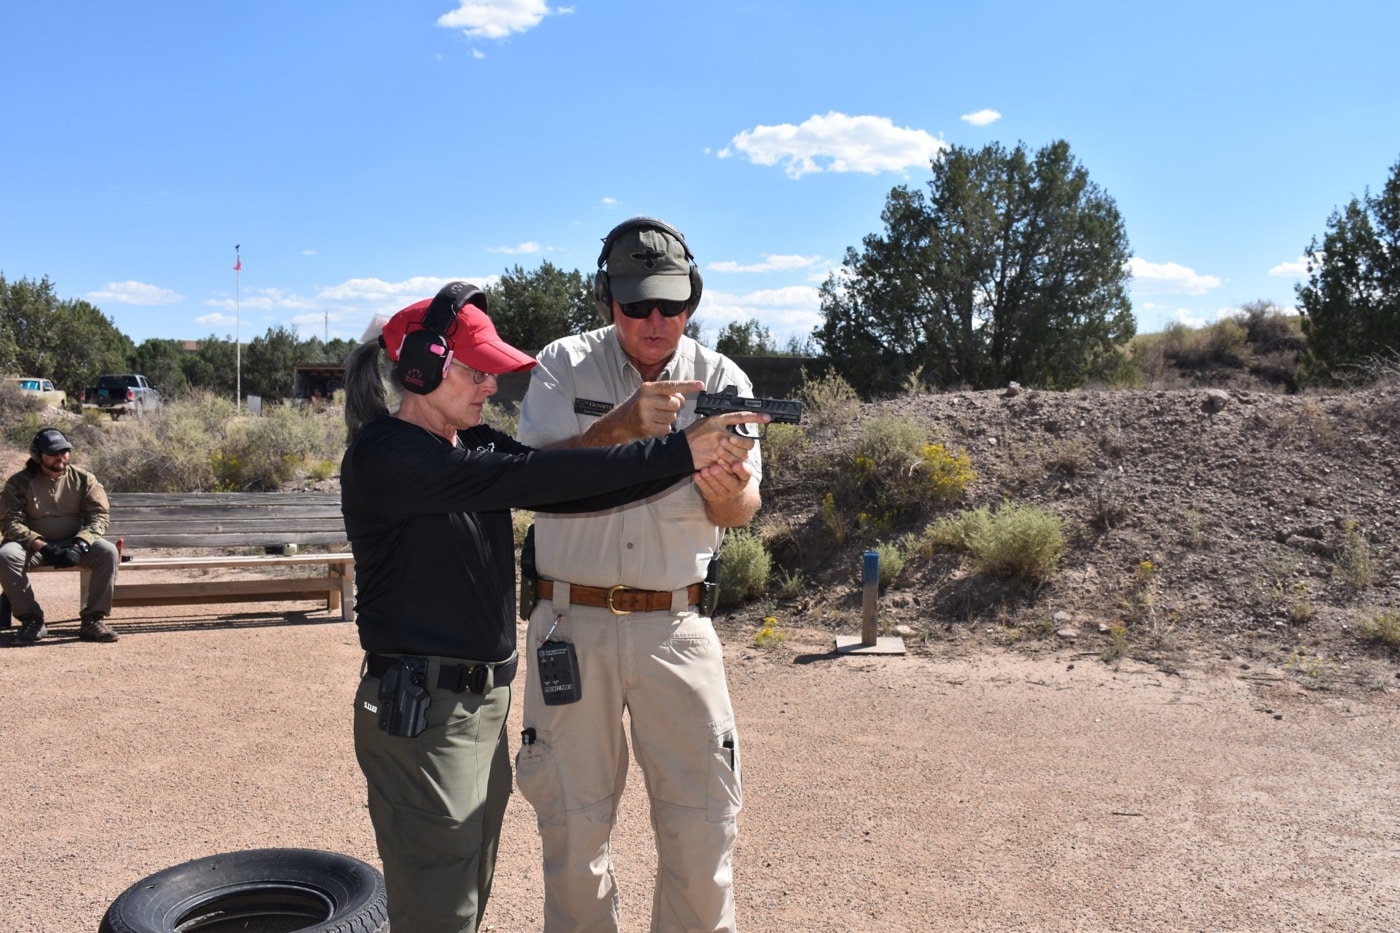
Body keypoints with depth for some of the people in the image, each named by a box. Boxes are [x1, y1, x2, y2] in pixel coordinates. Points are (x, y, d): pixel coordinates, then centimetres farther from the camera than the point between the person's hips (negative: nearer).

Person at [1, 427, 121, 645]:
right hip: (33, 545, 0)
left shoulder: (83, 479, -1)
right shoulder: (18, 483, -4)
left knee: (109, 552, -27)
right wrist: (41, 546, -27)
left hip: (74, 544, 1)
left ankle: (92, 619, -21)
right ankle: (31, 620, -19)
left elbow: (100, 516, -7)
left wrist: (79, 546, -24)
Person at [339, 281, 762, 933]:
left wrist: (695, 462, -14)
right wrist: (677, 453, -25)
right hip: (419, 711, -8)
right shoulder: (383, 453, -16)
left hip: (485, 703, 8)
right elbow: (529, 478, -24)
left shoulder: (474, 445, 9)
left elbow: (566, 491, -2)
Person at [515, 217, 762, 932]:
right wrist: (621, 425, -29)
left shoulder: (721, 381, 2)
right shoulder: (563, 367, -1)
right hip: (573, 622, 0)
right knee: (572, 821, 11)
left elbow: (741, 509, -7)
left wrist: (728, 493, -31)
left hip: (676, 626, 1)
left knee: (704, 821, 4)